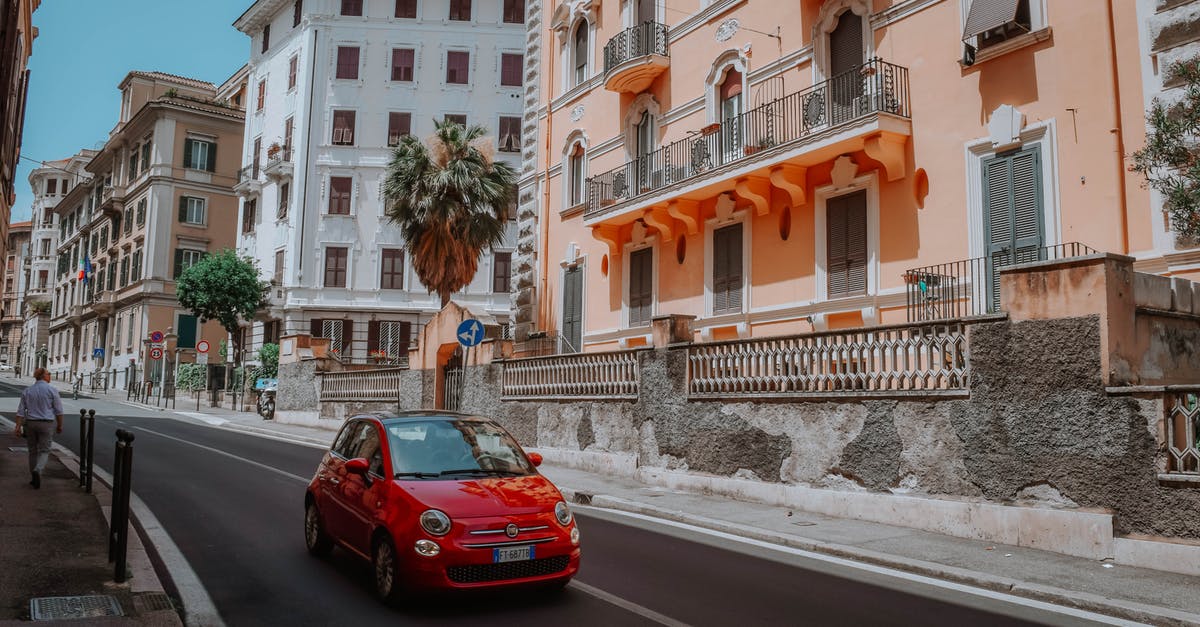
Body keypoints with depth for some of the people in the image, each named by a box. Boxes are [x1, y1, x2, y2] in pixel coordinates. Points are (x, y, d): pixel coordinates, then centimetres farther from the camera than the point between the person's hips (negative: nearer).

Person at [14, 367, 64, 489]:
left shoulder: (27, 391, 4)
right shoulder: (52, 390, -8)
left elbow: (21, 411, -1)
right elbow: (58, 410, -7)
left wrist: (18, 427, -3)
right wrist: (60, 425, 4)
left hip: (30, 424, 4)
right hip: (46, 424, -4)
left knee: (33, 451, 15)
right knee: (44, 452, 1)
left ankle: (34, 478, 19)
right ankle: (37, 471, -25)